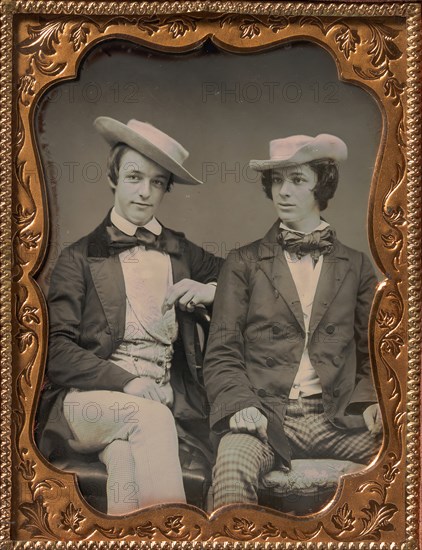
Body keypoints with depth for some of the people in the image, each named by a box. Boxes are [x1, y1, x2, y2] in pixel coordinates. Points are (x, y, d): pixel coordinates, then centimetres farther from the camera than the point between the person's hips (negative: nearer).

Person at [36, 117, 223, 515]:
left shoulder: (182, 254, 18)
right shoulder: (79, 258, 8)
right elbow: (57, 352, -1)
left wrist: (210, 290, 1)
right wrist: (127, 382, -16)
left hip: (165, 404, 2)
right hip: (90, 400, -1)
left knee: (124, 455, -33)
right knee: (150, 418, -34)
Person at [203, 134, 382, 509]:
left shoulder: (355, 266, 16)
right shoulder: (244, 263, 11)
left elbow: (372, 354, 19)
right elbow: (221, 354, 6)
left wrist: (371, 401, 0)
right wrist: (239, 404, -11)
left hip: (336, 418, 2)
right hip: (264, 415, -2)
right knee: (234, 464, -35)